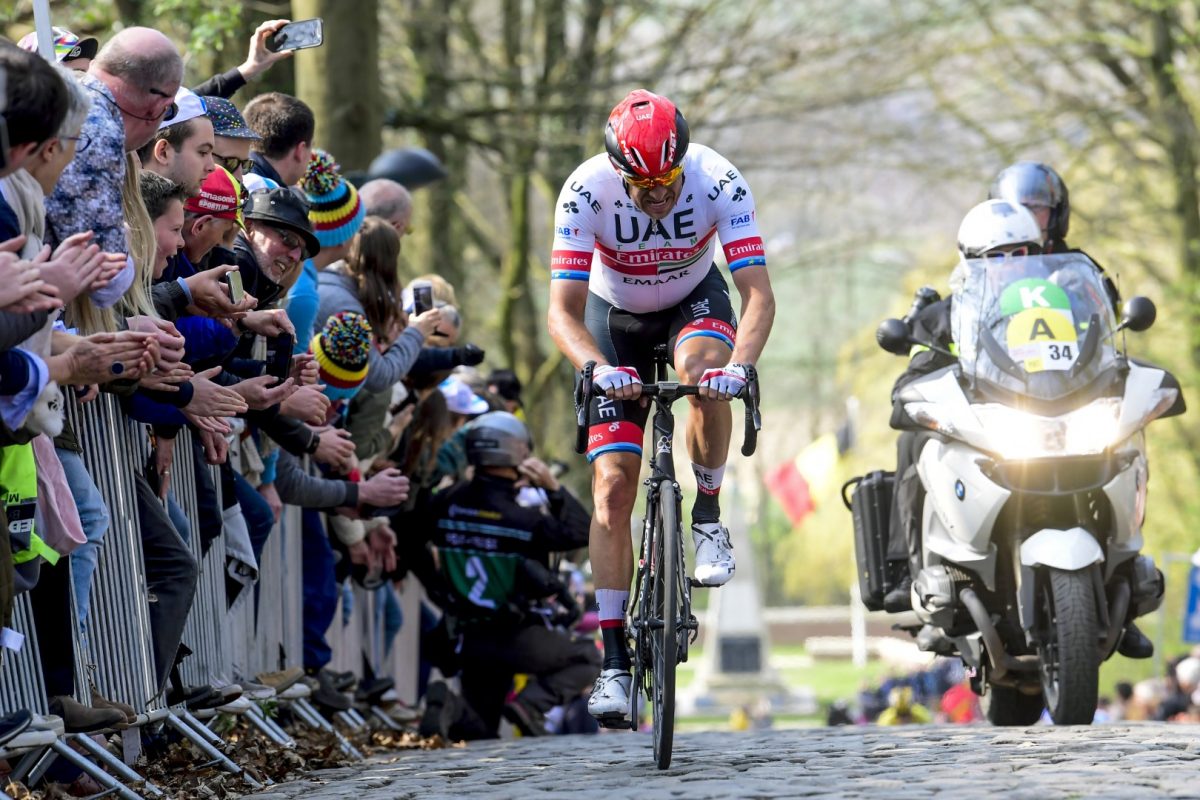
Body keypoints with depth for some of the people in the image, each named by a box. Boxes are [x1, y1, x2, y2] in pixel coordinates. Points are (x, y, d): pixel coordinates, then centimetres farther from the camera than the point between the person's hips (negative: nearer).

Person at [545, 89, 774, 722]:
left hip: (694, 300, 0)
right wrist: (598, 368, -53)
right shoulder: (586, 192, -31)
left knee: (704, 370, -37)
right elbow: (563, 312, -33)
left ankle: (708, 518, -13)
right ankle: (615, 660, -6)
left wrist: (739, 364, -53)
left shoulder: (719, 182, -31)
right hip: (614, 314, 0)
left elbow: (759, 295, -34)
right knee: (613, 485, -10)